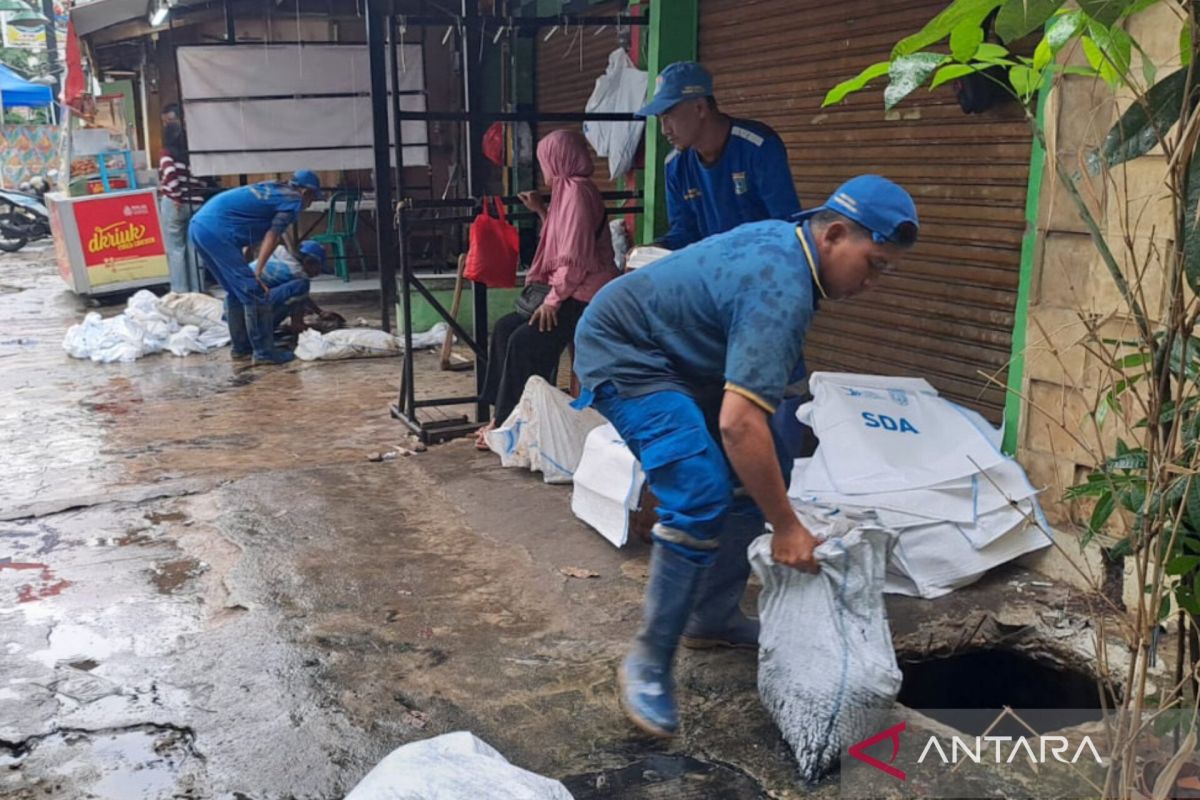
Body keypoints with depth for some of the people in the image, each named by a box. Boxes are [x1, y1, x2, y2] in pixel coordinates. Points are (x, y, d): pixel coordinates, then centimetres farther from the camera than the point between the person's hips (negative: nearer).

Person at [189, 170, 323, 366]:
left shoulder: (273, 187, 24)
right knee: (254, 293, -4)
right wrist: (257, 273, -11)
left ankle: (241, 346, 26)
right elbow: (272, 236, -9)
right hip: (217, 230, -9)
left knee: (235, 291, 19)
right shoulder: (293, 201, 0)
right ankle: (264, 352, -1)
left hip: (199, 224, 9)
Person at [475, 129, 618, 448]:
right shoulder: (570, 190, 18)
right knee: (505, 327, 7)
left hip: (585, 296, -11)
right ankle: (503, 412, 8)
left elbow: (576, 256, -21)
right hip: (570, 291, 11)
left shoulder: (577, 190, -13)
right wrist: (541, 211, 24)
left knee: (525, 341, -20)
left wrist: (553, 299, -19)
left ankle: (509, 422, -10)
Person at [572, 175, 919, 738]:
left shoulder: (787, 241, 2)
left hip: (679, 357, 10)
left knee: (761, 474, 9)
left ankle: (713, 617, 22)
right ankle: (648, 662, -9)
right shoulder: (781, 288, -29)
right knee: (704, 496, -23)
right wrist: (787, 528, -28)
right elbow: (739, 424, -37)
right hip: (621, 353, -10)